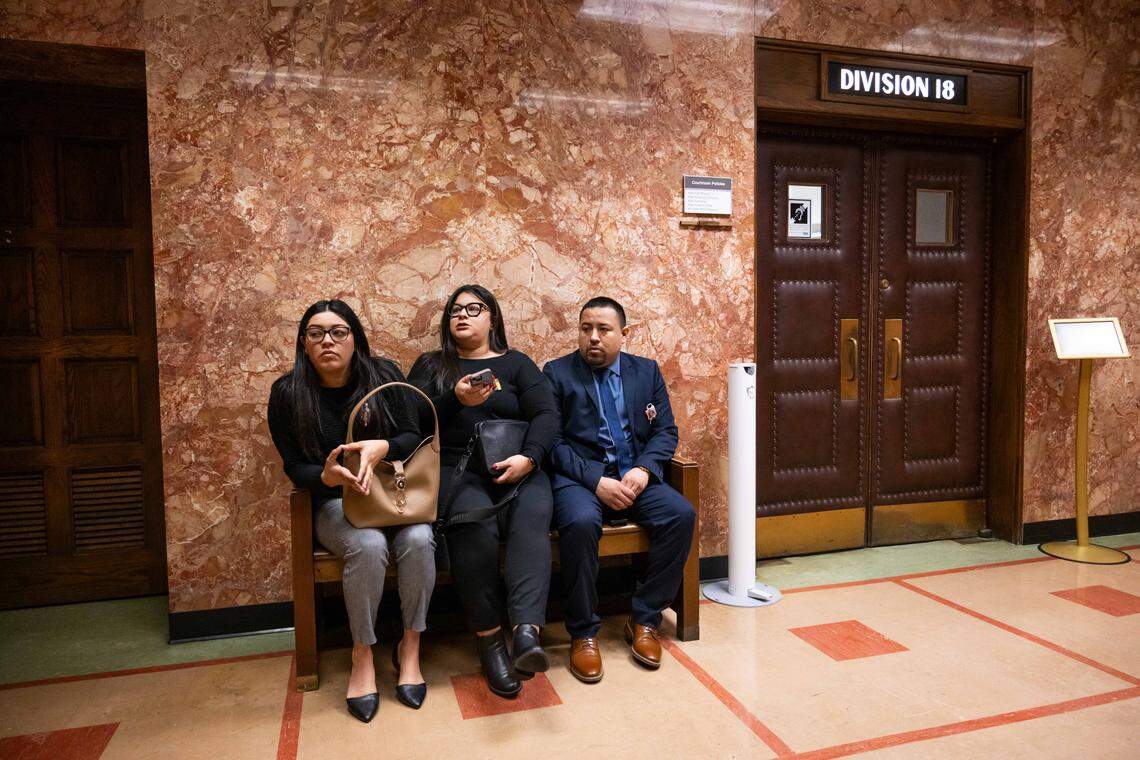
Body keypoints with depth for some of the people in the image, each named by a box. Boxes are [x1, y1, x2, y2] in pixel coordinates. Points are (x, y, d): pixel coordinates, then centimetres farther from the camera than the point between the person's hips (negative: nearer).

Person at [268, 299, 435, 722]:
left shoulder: (384, 375, 0)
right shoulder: (288, 393, -2)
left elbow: (412, 437, -3)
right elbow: (294, 466, -2)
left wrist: (382, 448, -26)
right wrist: (326, 477, -25)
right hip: (335, 501, -1)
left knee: (419, 540, -30)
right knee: (368, 545, -33)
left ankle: (410, 646, -9)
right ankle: (363, 655, -13)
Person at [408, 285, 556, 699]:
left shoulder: (516, 363, 18)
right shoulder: (431, 365, 20)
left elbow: (545, 414, 4)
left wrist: (528, 457, -15)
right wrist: (455, 399, -13)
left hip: (515, 467, 1)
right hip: (456, 468, 0)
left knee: (532, 518, -32)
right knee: (476, 526, -33)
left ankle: (526, 632, -45)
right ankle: (489, 641, -25)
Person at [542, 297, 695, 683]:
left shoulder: (647, 371, 13)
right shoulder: (557, 373, 3)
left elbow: (665, 432, 9)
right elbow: (552, 441, -5)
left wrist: (644, 469, -12)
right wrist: (596, 480, -18)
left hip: (635, 476, 4)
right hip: (579, 477, -3)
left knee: (681, 514, -22)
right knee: (580, 522, -34)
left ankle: (644, 620, -5)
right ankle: (583, 632, -14)